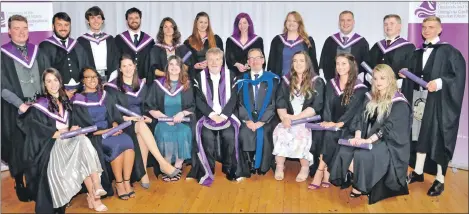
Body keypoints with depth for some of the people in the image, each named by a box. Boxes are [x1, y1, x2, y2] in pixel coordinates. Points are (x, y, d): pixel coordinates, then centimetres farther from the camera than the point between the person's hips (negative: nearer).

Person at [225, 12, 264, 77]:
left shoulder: (258, 40, 5)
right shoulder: (230, 40, 9)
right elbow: (228, 58, 5)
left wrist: (250, 65, -15)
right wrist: (237, 65, -16)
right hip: (236, 74, 1)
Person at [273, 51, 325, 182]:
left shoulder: (317, 82, 3)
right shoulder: (286, 80, 12)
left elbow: (316, 107, -7)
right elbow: (280, 103, 4)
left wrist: (295, 117, -16)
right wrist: (284, 117, -18)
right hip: (289, 120, 3)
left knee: (301, 133, -32)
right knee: (280, 132, -28)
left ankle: (305, 167, -13)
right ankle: (279, 166, -15)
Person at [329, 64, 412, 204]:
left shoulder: (399, 103, -9)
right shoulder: (371, 98, 11)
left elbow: (390, 127, -18)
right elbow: (360, 118, 5)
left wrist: (369, 140, -27)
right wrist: (358, 137, -13)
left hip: (389, 144, -6)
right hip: (367, 139, 6)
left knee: (361, 155, -32)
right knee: (344, 151, -22)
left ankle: (361, 187, -8)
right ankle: (355, 180, -4)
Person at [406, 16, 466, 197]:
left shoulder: (448, 51, -5)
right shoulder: (418, 53, 13)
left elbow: (459, 76, -11)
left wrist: (439, 83, -23)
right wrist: (406, 74, -2)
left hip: (439, 101, -5)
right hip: (420, 98, 6)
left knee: (438, 137, -3)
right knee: (421, 134, 10)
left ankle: (440, 180, 7)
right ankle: (418, 172, 20)